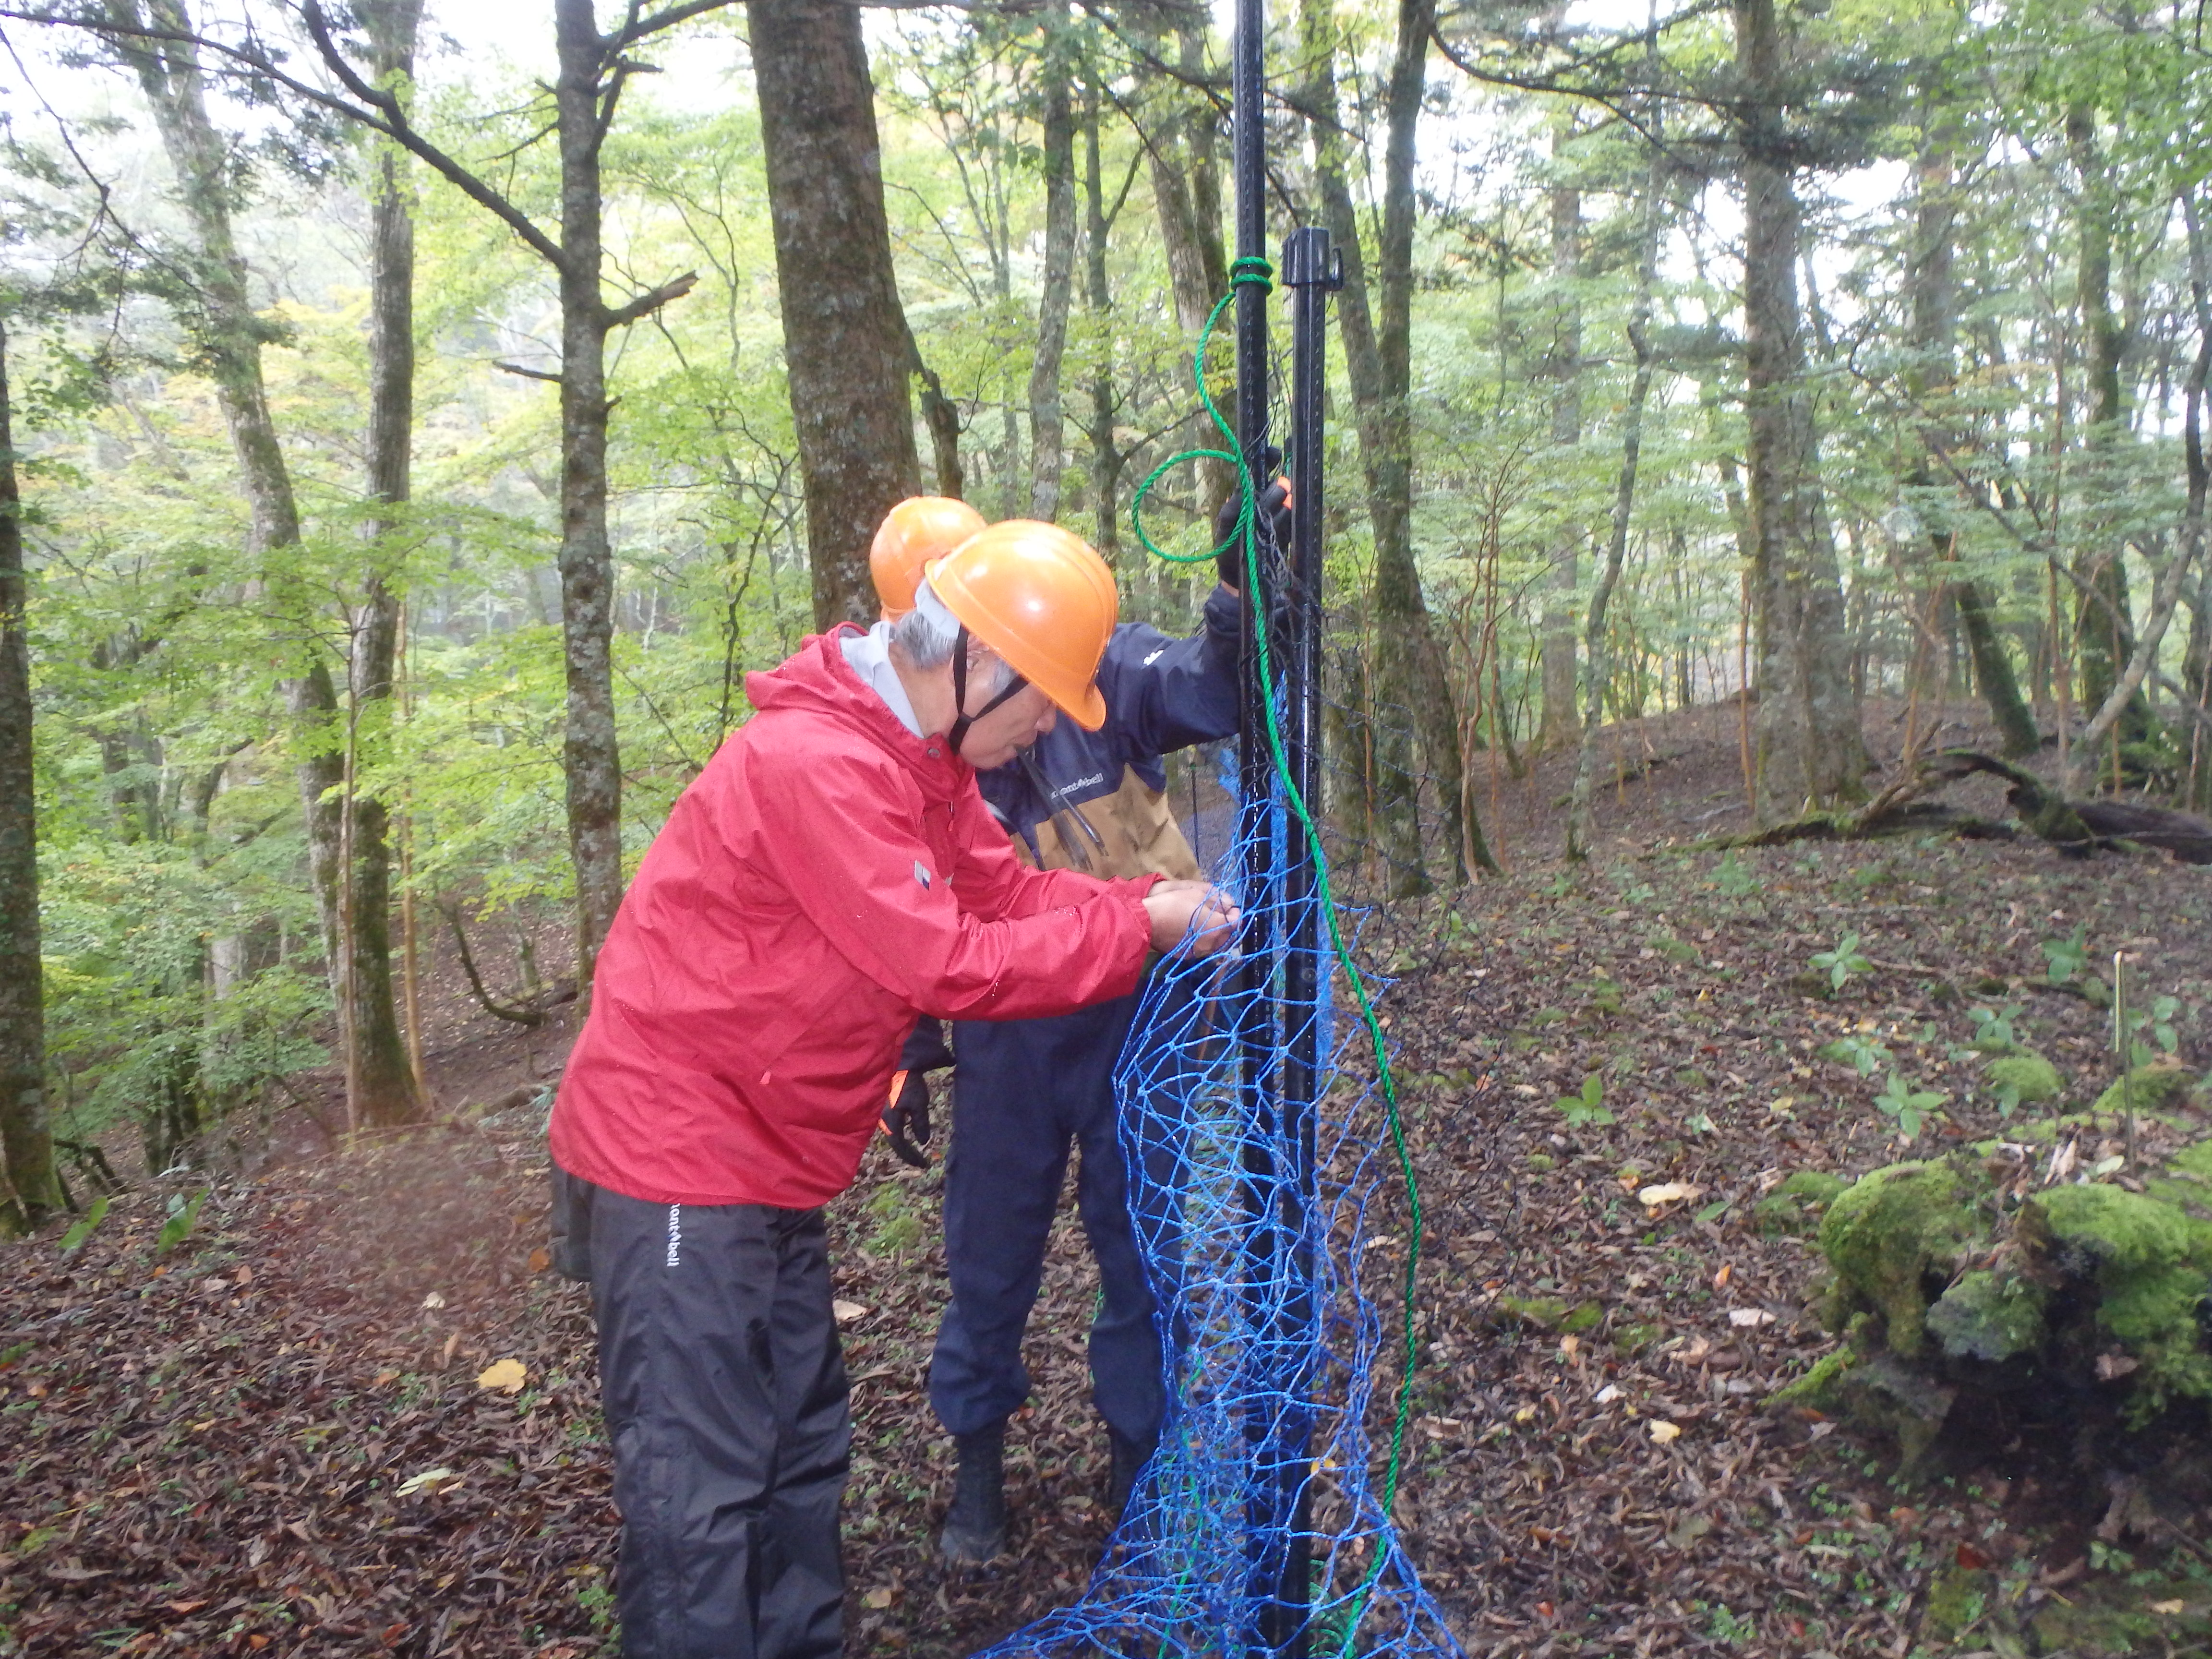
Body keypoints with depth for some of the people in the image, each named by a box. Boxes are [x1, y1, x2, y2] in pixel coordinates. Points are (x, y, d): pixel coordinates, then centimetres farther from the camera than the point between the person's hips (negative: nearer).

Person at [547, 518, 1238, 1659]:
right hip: (679, 1163, -10)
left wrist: (1160, 912, -4)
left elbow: (1011, 895, 8)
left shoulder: (926, 763, 7)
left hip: (770, 1167, 10)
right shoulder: (813, 762, -25)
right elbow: (947, 965, -25)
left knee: (804, 1447, 19)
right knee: (701, 1491, -2)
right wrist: (1140, 930, -16)